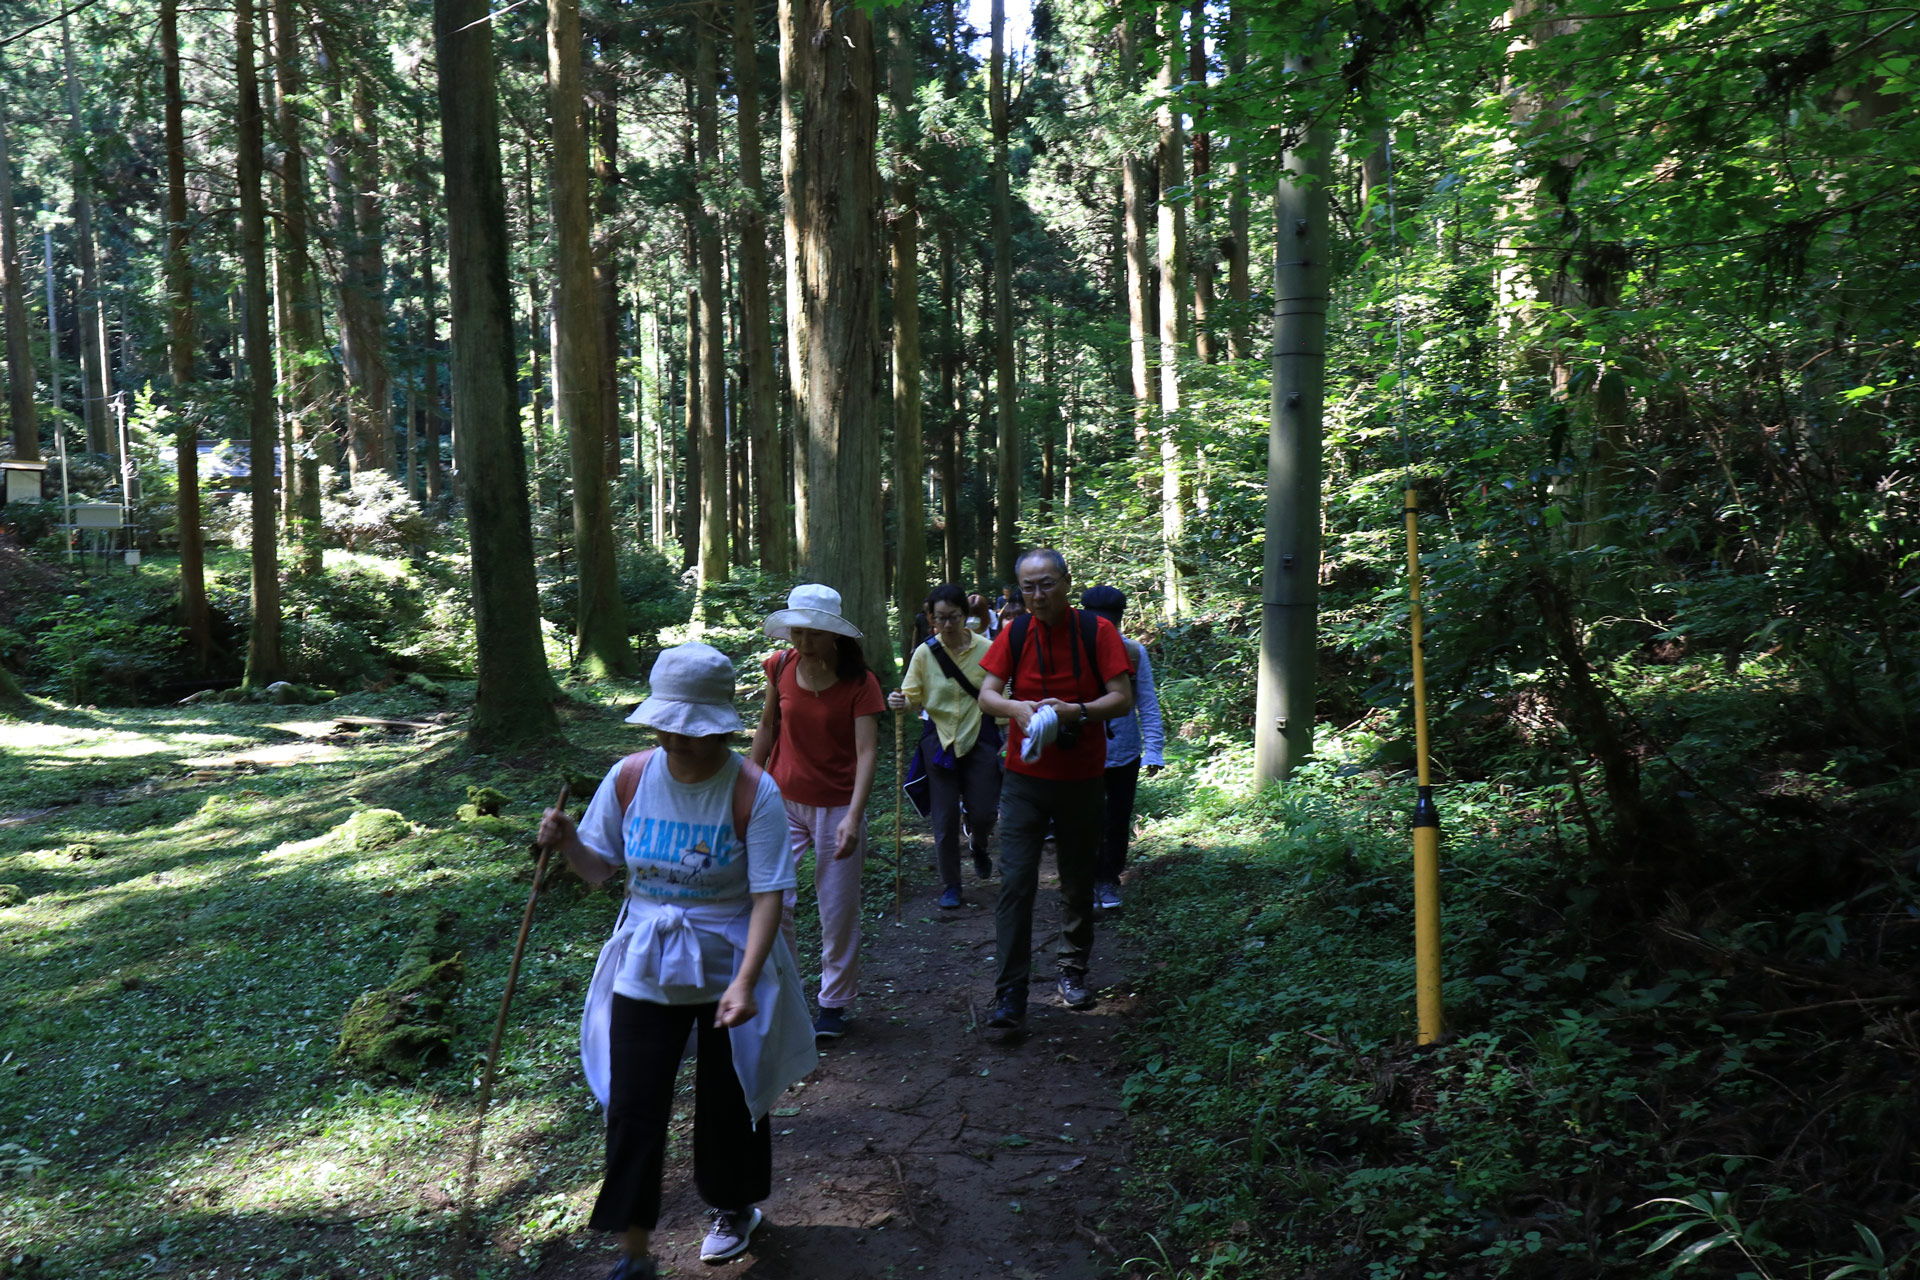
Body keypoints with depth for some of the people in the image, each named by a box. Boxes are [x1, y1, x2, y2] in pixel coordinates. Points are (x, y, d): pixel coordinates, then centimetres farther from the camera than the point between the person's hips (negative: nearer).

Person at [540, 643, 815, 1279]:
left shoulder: (753, 792, -18)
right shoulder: (630, 778, -8)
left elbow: (768, 896, -19)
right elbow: (601, 867, 4)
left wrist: (745, 981, -29)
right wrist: (568, 844, -18)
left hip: (728, 966, -2)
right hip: (645, 966, 2)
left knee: (729, 1100, 15)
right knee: (632, 1107, 2)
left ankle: (734, 1208, 44)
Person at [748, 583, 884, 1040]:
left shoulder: (859, 682, -13)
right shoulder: (781, 667, -3)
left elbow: (867, 752, -20)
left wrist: (853, 818, -32)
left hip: (837, 807, -2)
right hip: (783, 801, 3)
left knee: (839, 912, 5)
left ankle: (835, 1003, 25)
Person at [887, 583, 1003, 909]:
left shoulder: (986, 648, -5)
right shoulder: (924, 653, -5)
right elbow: (913, 698, -2)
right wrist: (900, 702, -25)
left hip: (979, 739, 0)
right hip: (940, 741, 0)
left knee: (982, 812, -1)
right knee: (945, 818, 4)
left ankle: (979, 846, 37)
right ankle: (950, 885, 22)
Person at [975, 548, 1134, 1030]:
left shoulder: (1097, 631, -7)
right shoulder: (1015, 633, -1)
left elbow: (1122, 698, -10)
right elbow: (986, 695, -3)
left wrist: (1075, 711, -26)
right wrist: (1016, 707, -25)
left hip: (1082, 778, 0)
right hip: (1025, 778, 1)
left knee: (1078, 881, 14)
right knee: (1015, 882, -6)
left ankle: (1073, 970, 34)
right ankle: (1010, 994, -1)